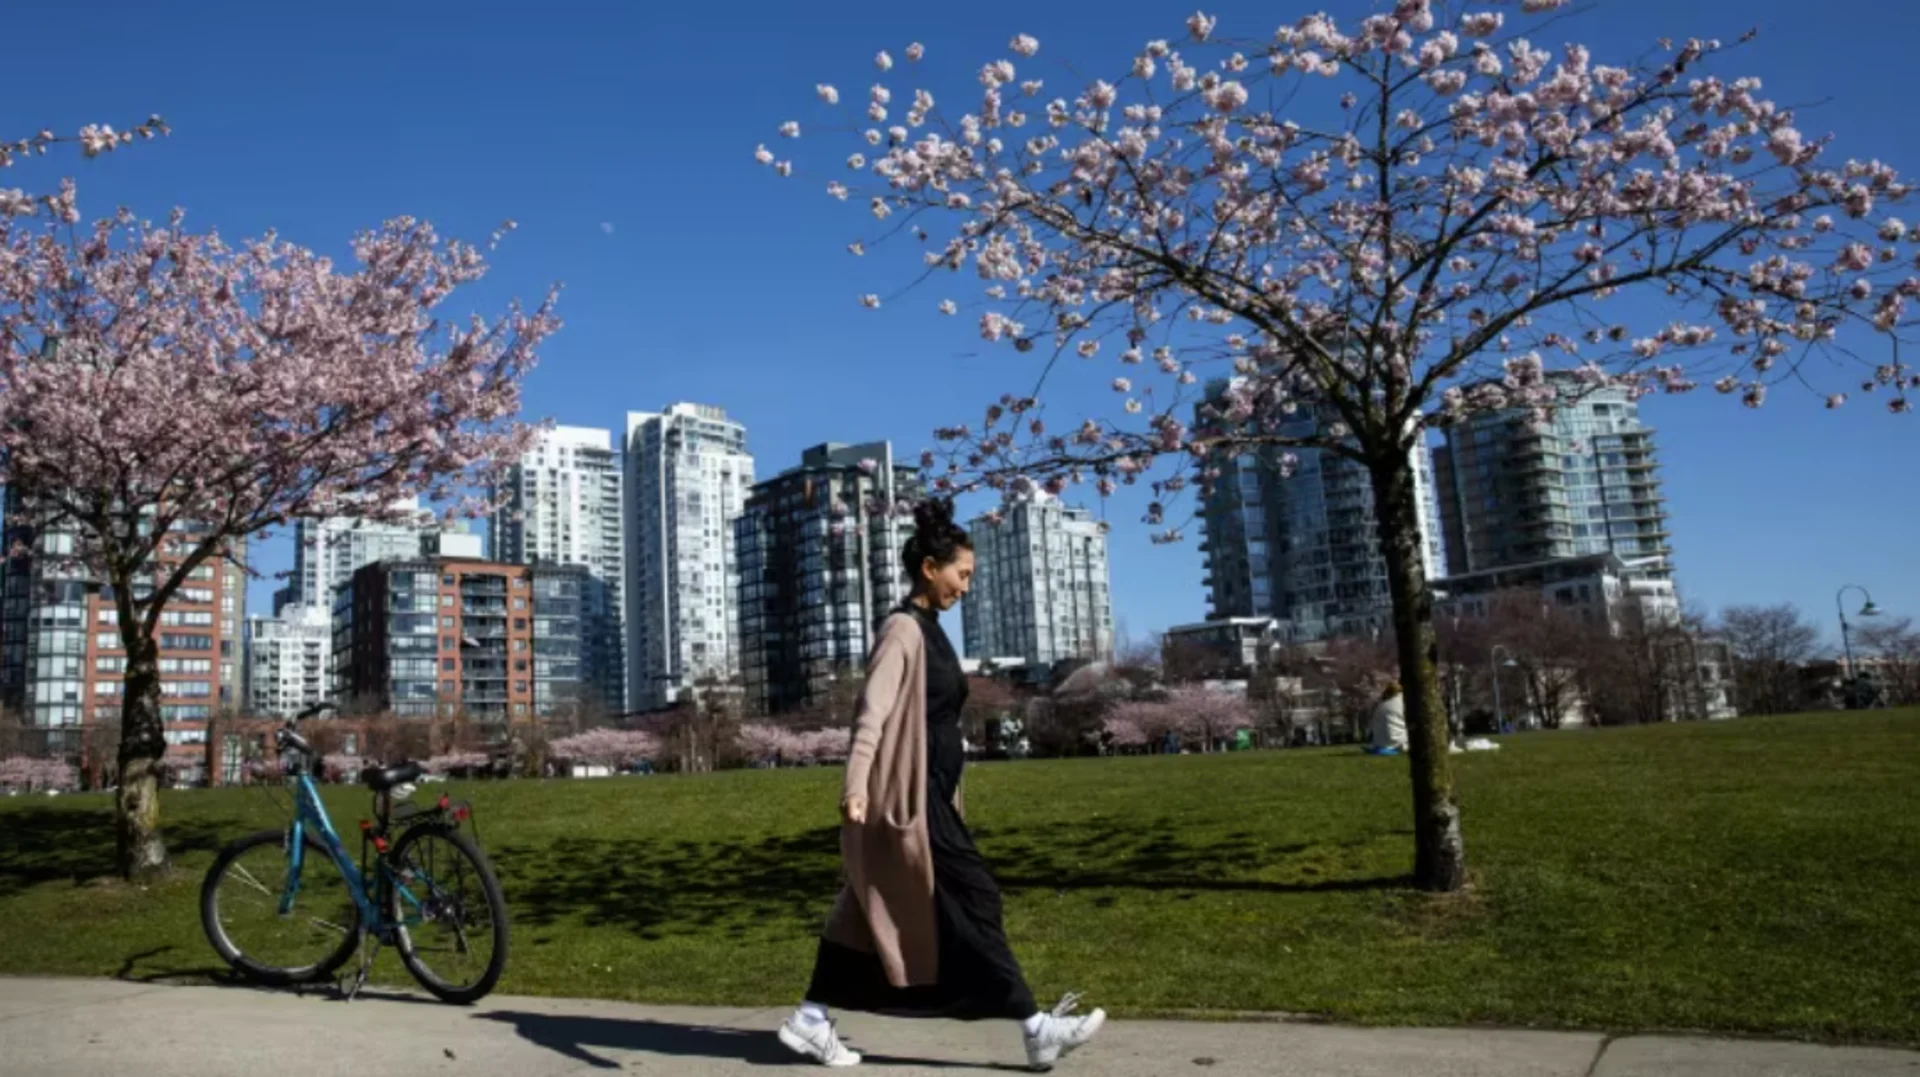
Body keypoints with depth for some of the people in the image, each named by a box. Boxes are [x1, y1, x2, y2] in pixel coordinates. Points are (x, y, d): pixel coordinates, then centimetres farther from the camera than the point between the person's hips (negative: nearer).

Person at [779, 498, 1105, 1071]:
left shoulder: (928, 630, 15)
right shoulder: (902, 628, -13)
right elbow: (874, 710, -23)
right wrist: (856, 785, -33)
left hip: (927, 792, 10)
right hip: (910, 795, -10)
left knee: (871, 911, 12)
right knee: (972, 900, -5)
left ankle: (812, 1020, 20)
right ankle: (1036, 1029, 3)